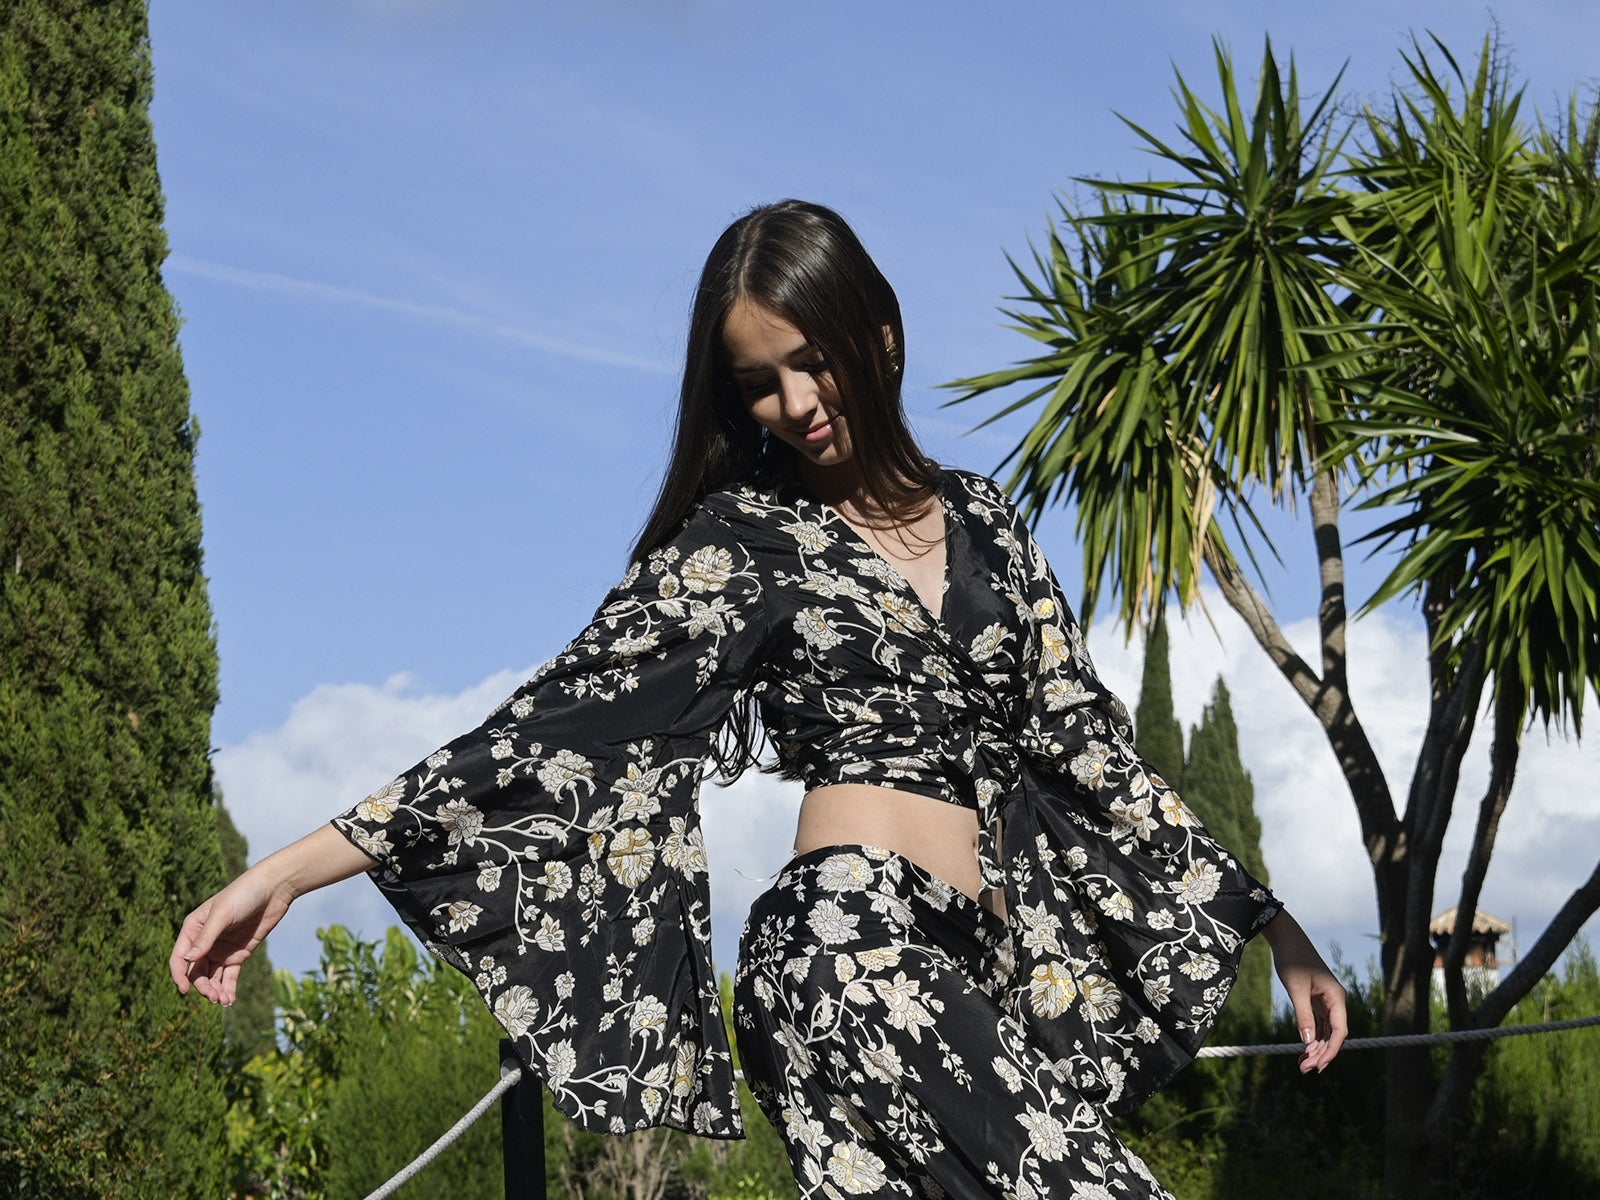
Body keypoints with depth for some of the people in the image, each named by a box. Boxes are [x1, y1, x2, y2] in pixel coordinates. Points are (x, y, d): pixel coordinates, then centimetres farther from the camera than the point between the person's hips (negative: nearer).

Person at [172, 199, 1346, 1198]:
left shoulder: (981, 518, 18)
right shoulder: (744, 539, 3)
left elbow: (1085, 737, 20)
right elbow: (557, 722, -3)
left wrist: (1276, 928, 18)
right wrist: (285, 873, -11)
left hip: (982, 969, 5)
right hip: (857, 954, -5)